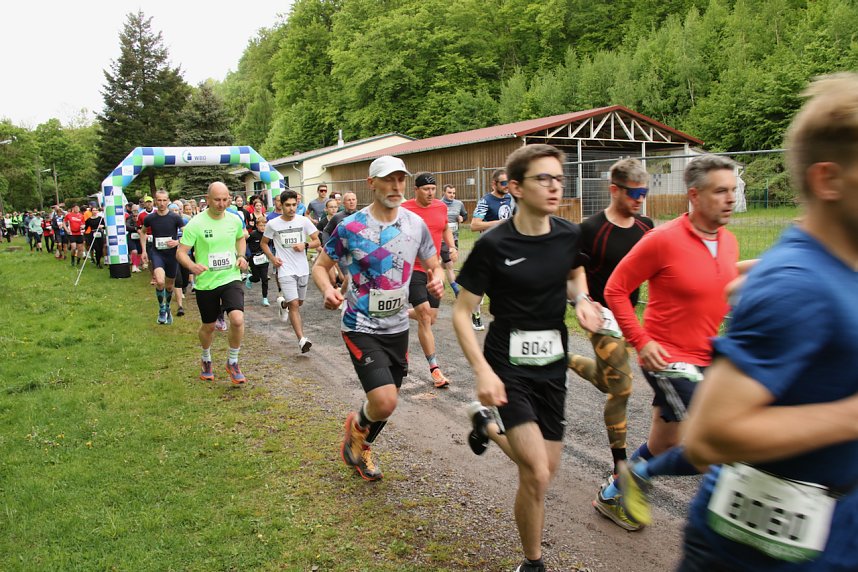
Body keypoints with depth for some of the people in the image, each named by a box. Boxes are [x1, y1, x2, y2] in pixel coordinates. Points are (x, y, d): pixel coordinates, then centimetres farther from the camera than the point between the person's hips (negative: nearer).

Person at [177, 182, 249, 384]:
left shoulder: (235, 220, -2)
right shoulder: (195, 224, -13)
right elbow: (181, 253, -12)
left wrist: (241, 256, 2)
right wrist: (192, 266, -33)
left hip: (231, 278, 1)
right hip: (206, 282, -1)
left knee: (237, 319, -20)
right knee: (208, 326, 14)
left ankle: (233, 362, 3)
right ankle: (206, 360, 45)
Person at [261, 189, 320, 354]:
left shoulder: (304, 221, -2)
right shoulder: (272, 224, -4)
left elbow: (317, 241, 3)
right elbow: (263, 243, 10)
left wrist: (305, 245, -17)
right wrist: (272, 258, -6)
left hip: (302, 269, 3)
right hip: (285, 270, -3)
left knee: (299, 302, 19)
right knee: (294, 305, -14)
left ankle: (283, 302, 53)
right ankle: (302, 340, -14)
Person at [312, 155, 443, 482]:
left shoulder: (415, 224, 0)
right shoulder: (351, 227, -11)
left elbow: (432, 266, 11)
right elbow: (320, 265, -1)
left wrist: (436, 280, -13)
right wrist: (327, 289, -22)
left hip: (398, 327, 5)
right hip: (362, 329, -5)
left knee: (386, 402, 16)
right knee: (385, 403, -19)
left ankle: (361, 448, 46)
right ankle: (357, 424, 18)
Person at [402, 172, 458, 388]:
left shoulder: (441, 207, 6)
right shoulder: (405, 209, -10)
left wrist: (452, 248, 7)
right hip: (412, 269, -6)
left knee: (430, 319, 10)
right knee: (425, 315, -10)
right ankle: (434, 368, -3)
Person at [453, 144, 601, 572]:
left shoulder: (569, 235, -4)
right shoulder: (493, 245, -17)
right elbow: (461, 312, -11)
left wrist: (582, 300, -2)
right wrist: (482, 371, -22)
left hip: (552, 365, 5)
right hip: (508, 367, -5)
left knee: (546, 469, 12)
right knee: (536, 474, -12)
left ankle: (488, 424, 40)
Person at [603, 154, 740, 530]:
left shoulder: (729, 242, 5)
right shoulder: (664, 239, -17)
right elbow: (615, 289, -12)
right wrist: (642, 341, -17)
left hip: (705, 359, 8)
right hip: (668, 359, -8)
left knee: (663, 446, 18)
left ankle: (613, 493, 41)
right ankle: (638, 475, 7)